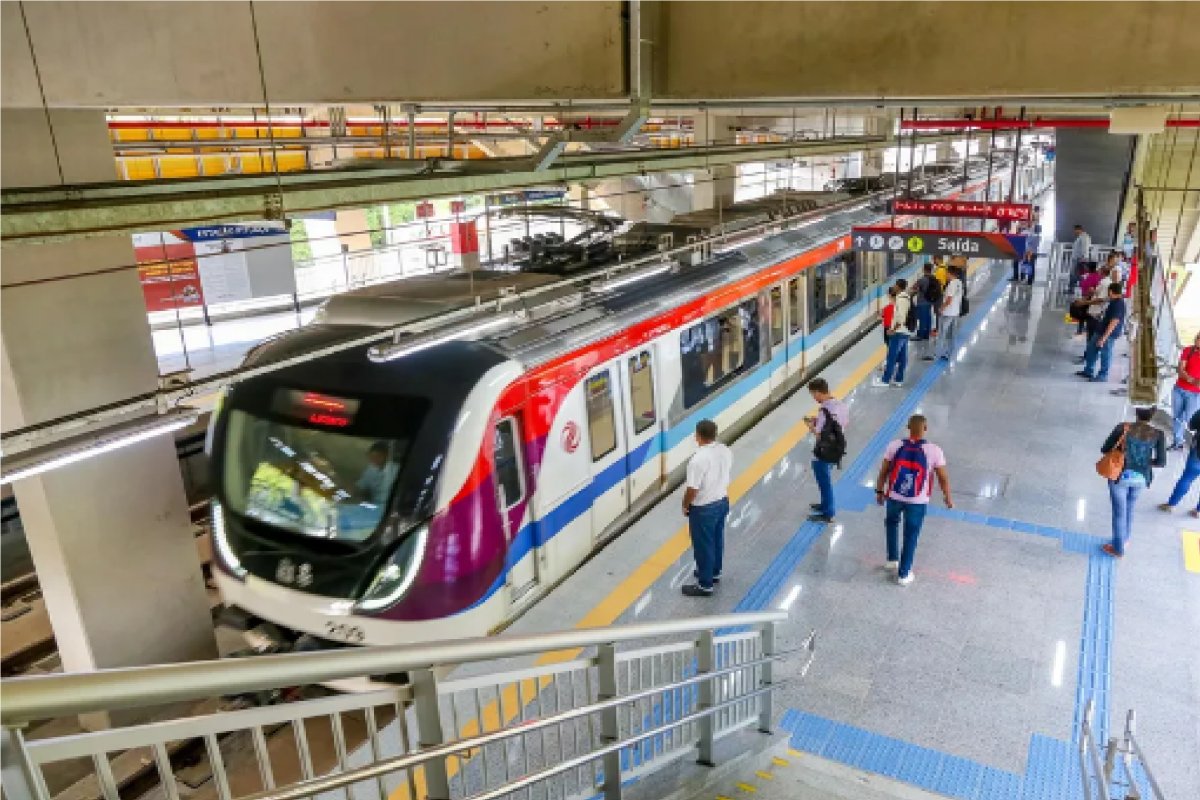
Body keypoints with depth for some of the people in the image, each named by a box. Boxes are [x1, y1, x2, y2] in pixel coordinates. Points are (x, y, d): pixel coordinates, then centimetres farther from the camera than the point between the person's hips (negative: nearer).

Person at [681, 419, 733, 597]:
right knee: (717, 539, 25)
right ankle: (714, 572, 44)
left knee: (703, 545, 8)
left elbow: (692, 489, -24)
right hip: (722, 501, 8)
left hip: (703, 508, -8)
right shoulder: (725, 451, -6)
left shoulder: (699, 459, -30)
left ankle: (705, 585, 21)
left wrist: (685, 506, -6)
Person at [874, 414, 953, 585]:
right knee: (911, 536, 14)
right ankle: (903, 574, 25)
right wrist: (947, 498, 12)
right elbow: (943, 477, -4)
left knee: (891, 522, 31)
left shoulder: (895, 445, -10)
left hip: (894, 497, 2)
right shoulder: (934, 451, -14)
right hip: (918, 502, -2)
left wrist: (880, 491, 13)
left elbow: (883, 471, -1)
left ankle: (892, 559, 39)